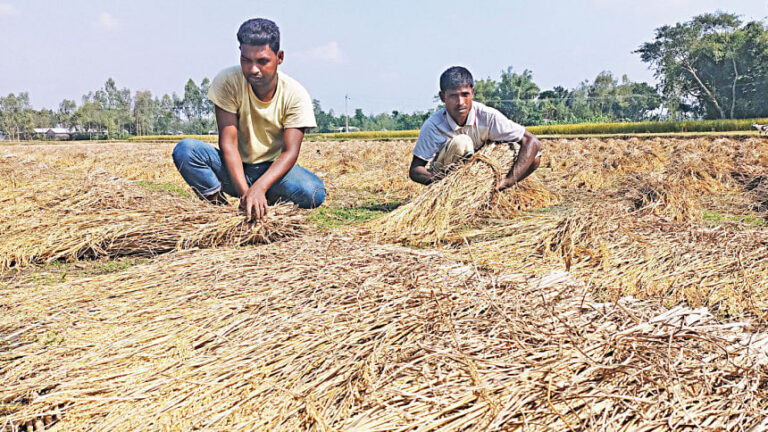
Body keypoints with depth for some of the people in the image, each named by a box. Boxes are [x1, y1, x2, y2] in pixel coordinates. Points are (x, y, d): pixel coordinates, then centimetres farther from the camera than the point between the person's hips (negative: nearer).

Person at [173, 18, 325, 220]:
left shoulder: (295, 95, -15)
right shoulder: (227, 81, -15)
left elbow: (290, 151, -22)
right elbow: (228, 142, -20)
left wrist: (259, 186, -41)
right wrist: (245, 191, -34)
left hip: (272, 169, 0)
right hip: (233, 167, 0)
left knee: (314, 193, -31)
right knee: (185, 150, -28)